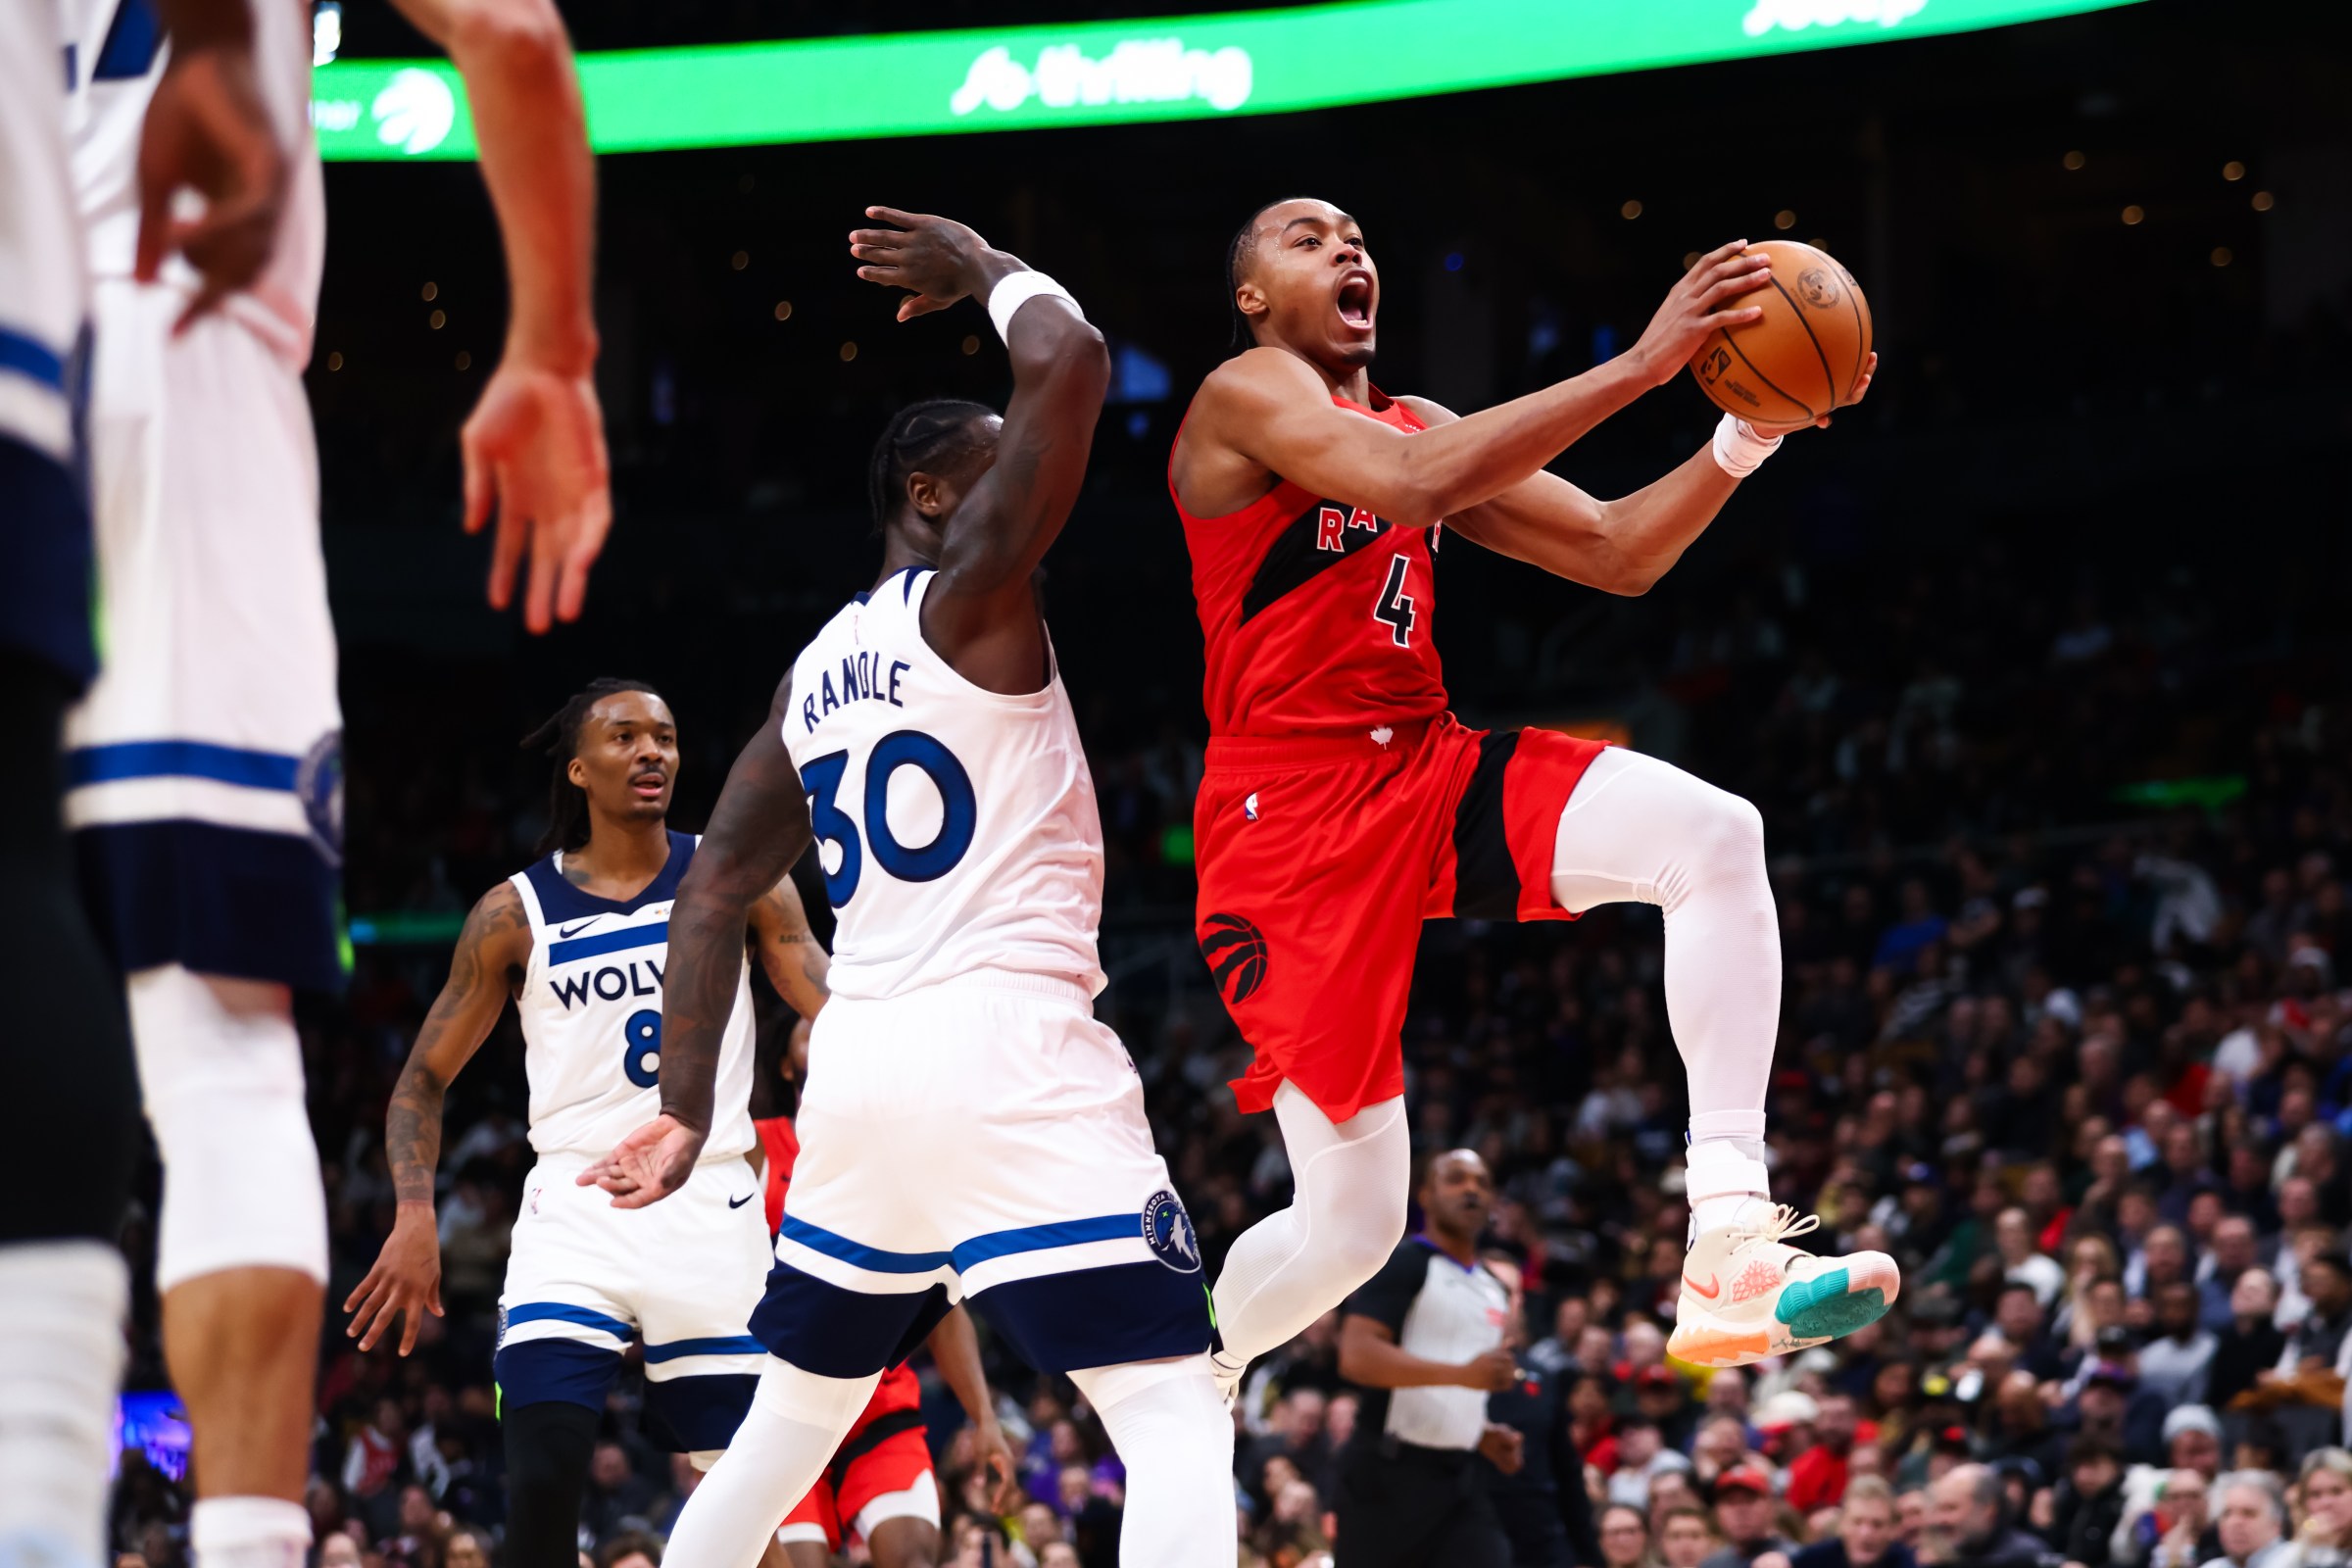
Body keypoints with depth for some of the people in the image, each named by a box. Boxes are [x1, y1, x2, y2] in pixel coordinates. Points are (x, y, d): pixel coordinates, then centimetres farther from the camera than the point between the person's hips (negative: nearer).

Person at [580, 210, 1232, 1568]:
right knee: (1179, 1418, -10)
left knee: (794, 1414, 24)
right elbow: (1073, 367, -13)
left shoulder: (814, 673, 18)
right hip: (1011, 1054, -8)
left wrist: (686, 1110, 17)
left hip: (861, 1062, 8)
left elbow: (716, 893, 16)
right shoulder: (969, 594, -4)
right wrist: (989, 270, 6)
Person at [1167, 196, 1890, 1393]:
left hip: (1430, 771, 7)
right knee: (1350, 1226, -6)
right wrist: (1640, 364, -29)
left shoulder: (1420, 425, 18)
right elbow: (1413, 485, -27)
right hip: (1291, 812, -7)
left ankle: (1730, 1254, -28)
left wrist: (1750, 431, -5)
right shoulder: (1245, 397, -7)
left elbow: (1617, 555, 13)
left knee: (1714, 837, -21)